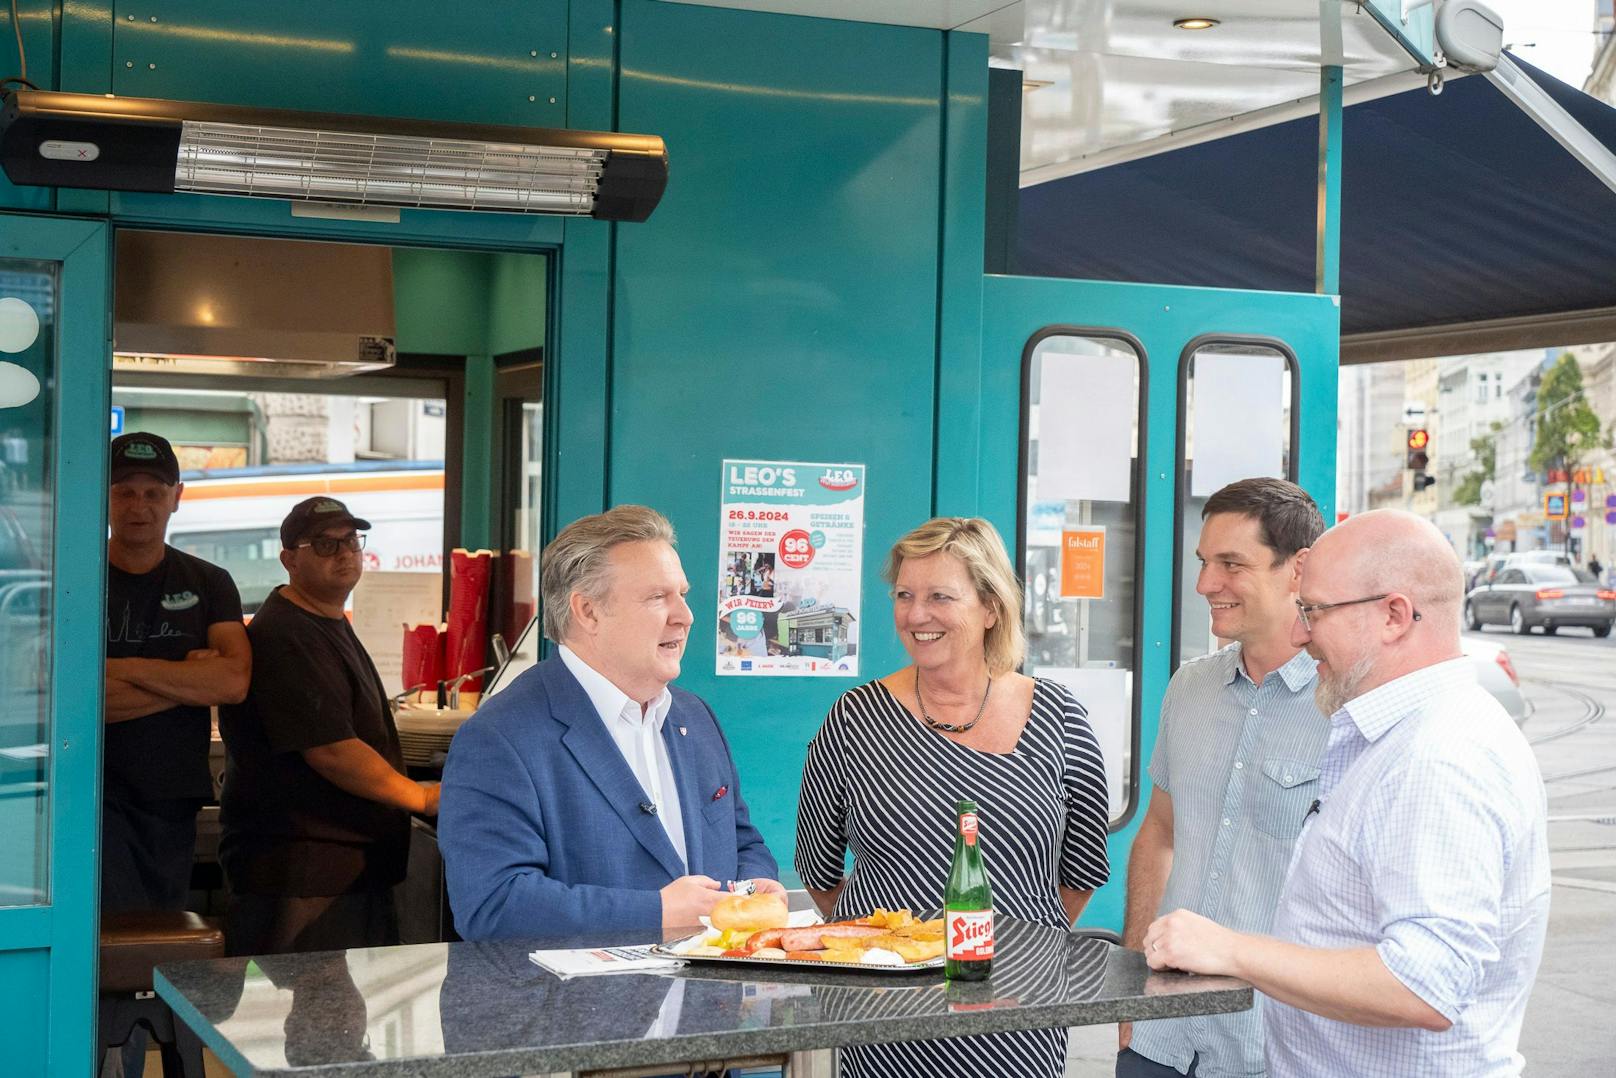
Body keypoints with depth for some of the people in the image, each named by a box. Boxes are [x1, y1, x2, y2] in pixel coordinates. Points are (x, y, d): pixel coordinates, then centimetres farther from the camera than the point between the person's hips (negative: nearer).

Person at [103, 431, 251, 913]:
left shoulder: (209, 584, 10)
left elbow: (234, 681, -7)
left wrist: (125, 669, -12)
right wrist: (190, 677, -9)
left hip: (174, 800, 4)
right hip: (97, 797, -4)